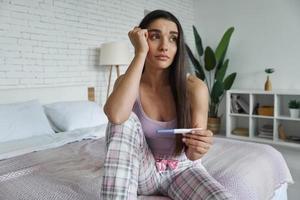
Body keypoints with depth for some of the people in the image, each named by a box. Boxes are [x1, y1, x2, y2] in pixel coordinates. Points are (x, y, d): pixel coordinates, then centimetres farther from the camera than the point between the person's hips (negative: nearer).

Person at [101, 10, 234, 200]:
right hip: (142, 171, 1)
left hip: (182, 169, -1)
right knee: (125, 121, -29)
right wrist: (140, 53, -31)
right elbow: (115, 116, -38)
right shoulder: (127, 81, -12)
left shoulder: (195, 87, -17)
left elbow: (191, 154, -13)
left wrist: (198, 147, -38)